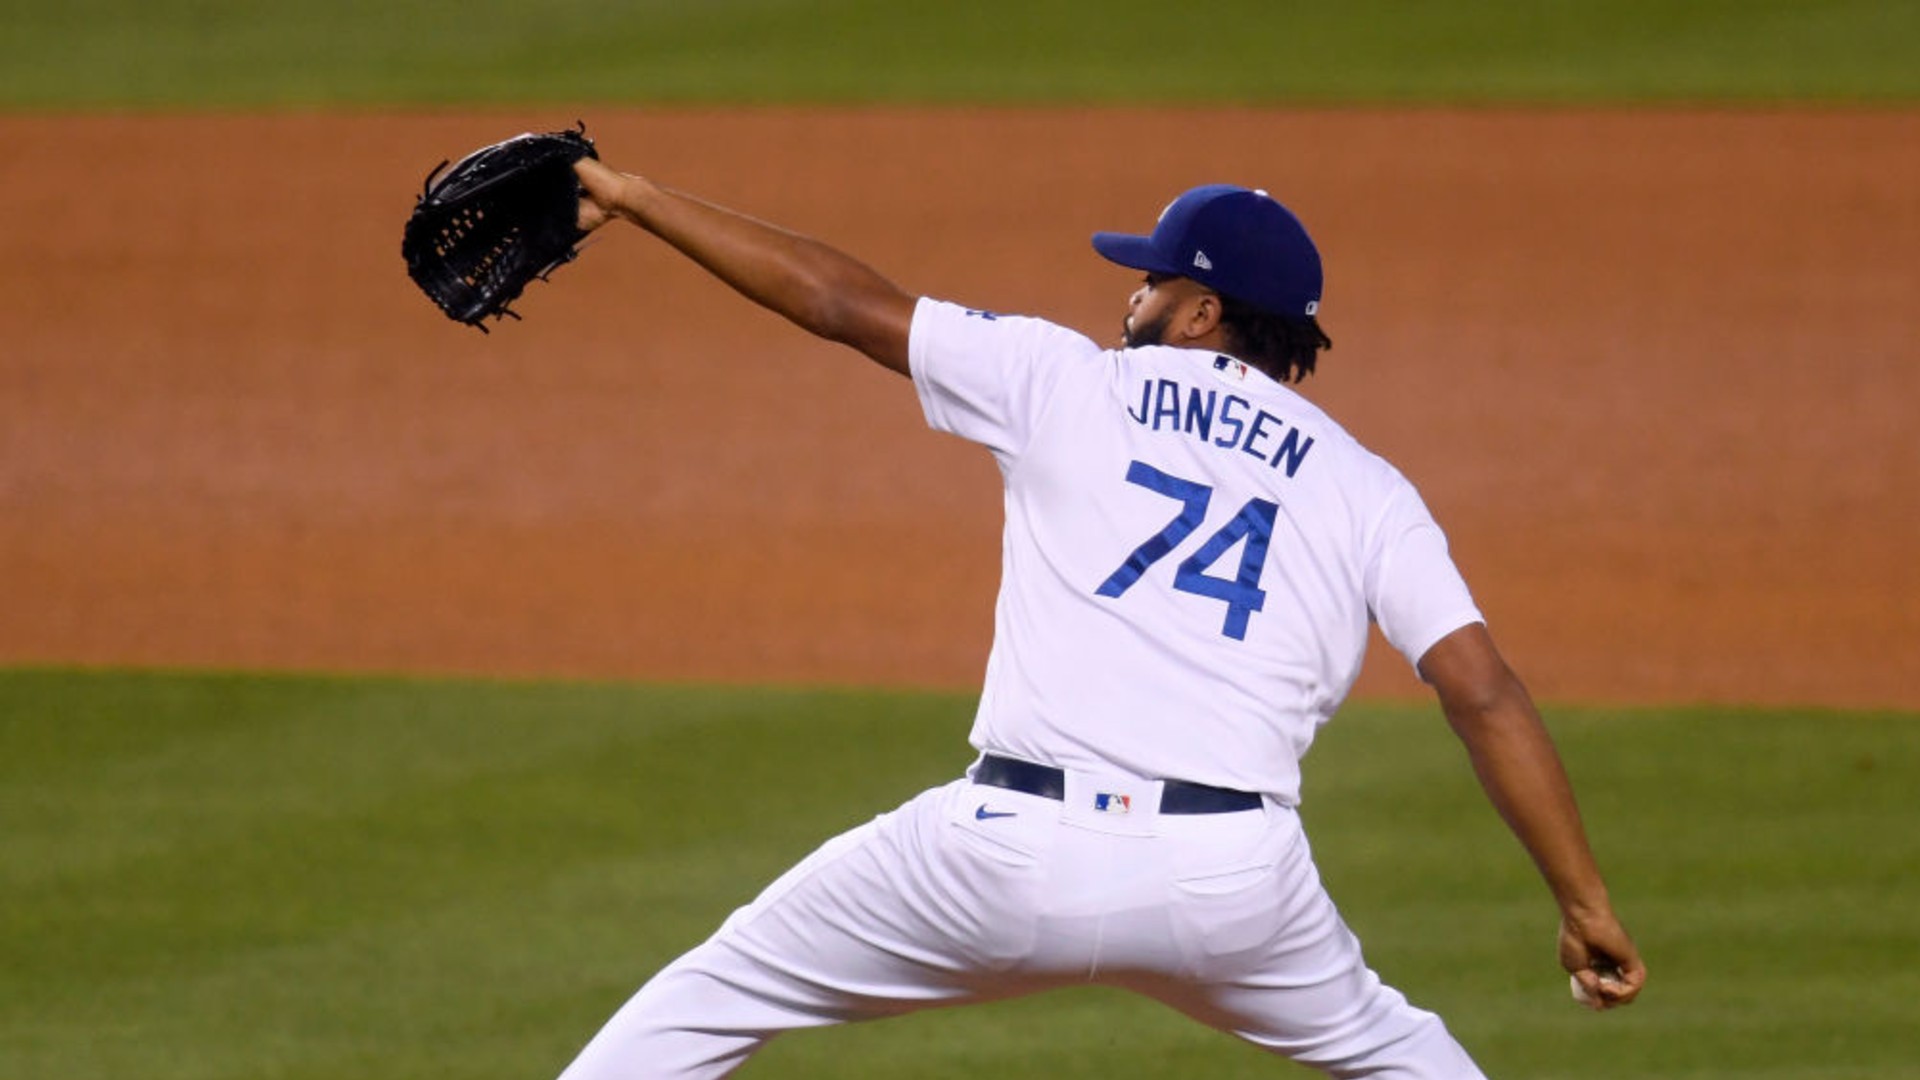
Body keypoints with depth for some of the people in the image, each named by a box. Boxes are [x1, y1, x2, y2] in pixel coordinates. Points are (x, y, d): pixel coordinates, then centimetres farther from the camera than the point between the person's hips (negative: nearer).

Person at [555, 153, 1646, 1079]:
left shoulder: (1068, 382, 12)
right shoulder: (1365, 490, 13)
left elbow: (841, 300, 14)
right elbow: (1485, 694, 2)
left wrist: (637, 198, 24)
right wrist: (1588, 903, 5)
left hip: (1013, 856, -2)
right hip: (1235, 881, 2)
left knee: (723, 990, 13)